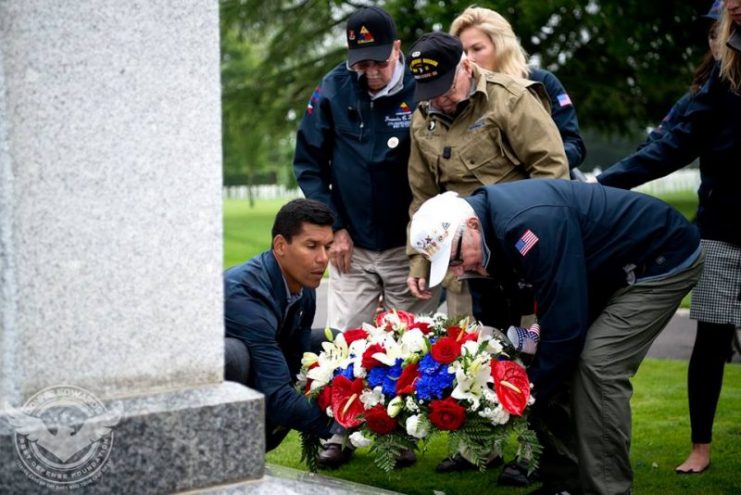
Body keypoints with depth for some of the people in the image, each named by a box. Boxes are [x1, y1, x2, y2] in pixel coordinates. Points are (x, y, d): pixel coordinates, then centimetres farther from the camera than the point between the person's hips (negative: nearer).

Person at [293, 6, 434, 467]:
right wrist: (335, 228, -2)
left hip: (408, 245, -1)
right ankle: (341, 433, 11)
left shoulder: (420, 92, -10)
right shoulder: (333, 91, -6)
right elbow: (309, 162, 2)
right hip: (351, 246, 1)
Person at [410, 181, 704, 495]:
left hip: (664, 260, -9)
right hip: (610, 271, 9)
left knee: (599, 365, -20)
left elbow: (564, 325, -34)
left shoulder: (531, 223, -36)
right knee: (557, 361, 1)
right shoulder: (491, 226, -6)